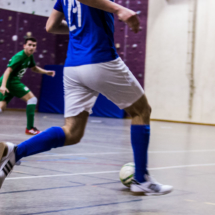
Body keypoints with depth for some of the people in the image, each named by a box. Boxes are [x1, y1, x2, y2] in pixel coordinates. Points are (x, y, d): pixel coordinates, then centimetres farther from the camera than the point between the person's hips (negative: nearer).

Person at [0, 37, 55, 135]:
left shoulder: (29, 57, 11)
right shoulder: (19, 56, -17)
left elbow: (34, 68, 29)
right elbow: (8, 70, -25)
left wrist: (46, 72, 13)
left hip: (13, 82, 10)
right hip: (11, 81, -10)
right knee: (32, 99, -9)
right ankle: (30, 128, -9)